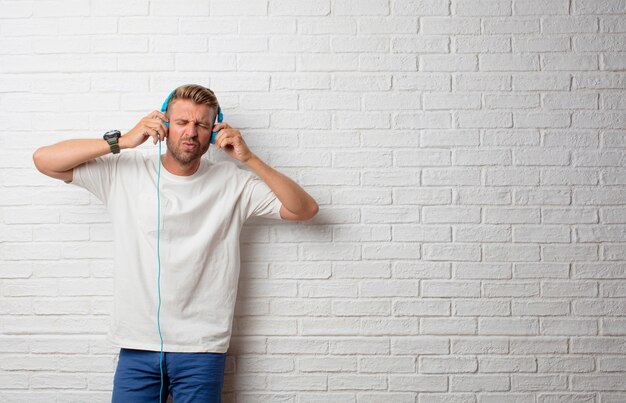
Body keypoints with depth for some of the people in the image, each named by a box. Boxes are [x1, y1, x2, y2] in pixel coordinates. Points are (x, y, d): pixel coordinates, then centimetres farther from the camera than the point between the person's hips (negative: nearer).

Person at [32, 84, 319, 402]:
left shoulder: (232, 182, 0)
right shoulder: (125, 171, 0)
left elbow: (305, 209, -4)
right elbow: (44, 160, -4)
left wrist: (249, 158, -11)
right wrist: (122, 141, -12)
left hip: (202, 349, 0)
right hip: (137, 345, 1)